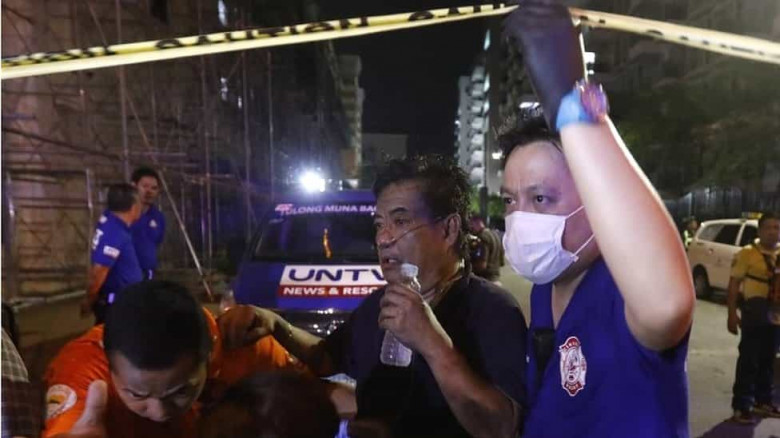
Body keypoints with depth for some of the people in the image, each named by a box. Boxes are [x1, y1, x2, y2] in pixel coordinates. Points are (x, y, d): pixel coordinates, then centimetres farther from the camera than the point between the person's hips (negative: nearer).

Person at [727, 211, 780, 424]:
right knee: (749, 360, -2)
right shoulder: (747, 253, -9)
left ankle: (763, 401, 31)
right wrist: (732, 313, -14)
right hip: (754, 315, -5)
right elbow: (734, 284, -9)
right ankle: (742, 406, 5)